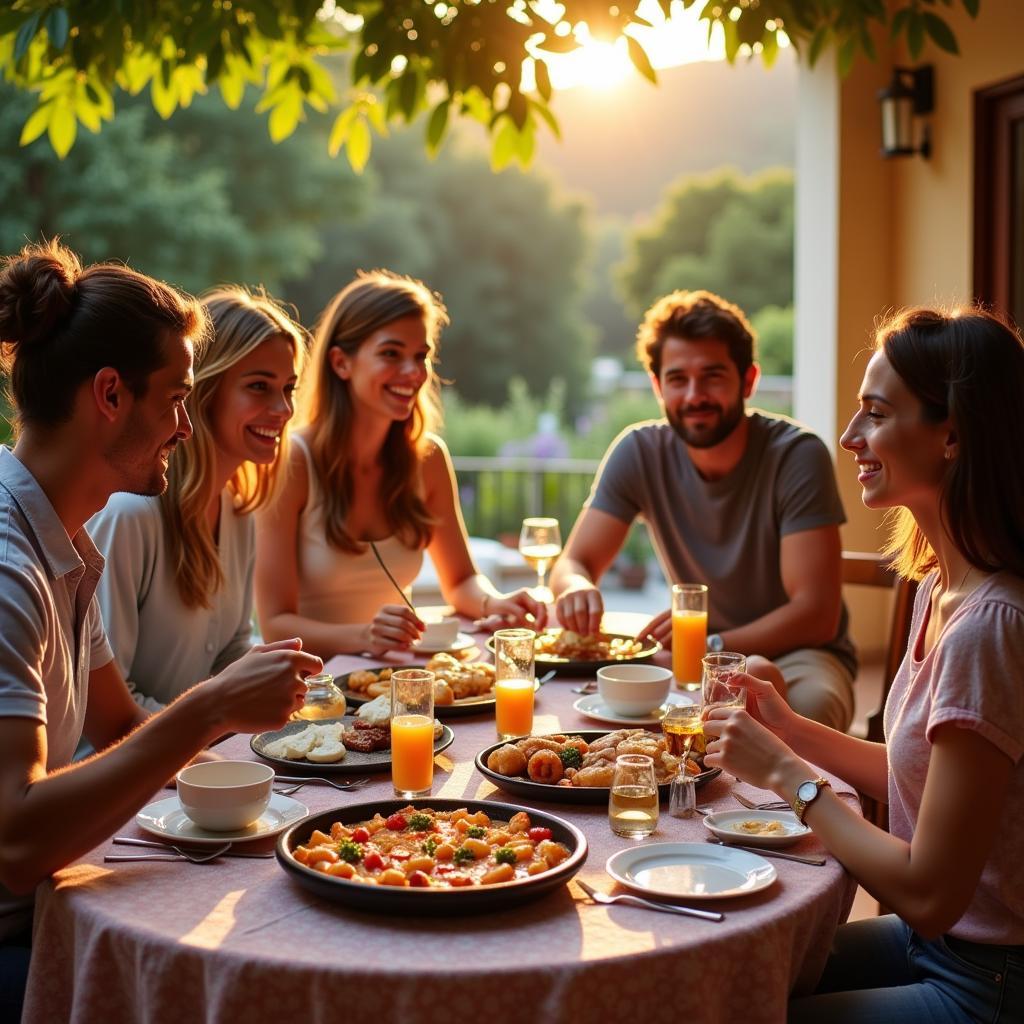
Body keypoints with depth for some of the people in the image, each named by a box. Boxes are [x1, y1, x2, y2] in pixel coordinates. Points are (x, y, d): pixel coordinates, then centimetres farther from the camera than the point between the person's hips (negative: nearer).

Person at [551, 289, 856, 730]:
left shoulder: (796, 455, -18)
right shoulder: (639, 452, -7)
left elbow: (817, 614, -21)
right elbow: (573, 562, -6)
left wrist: (714, 644, -36)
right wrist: (577, 588, -31)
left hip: (798, 655, -4)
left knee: (800, 709, -39)